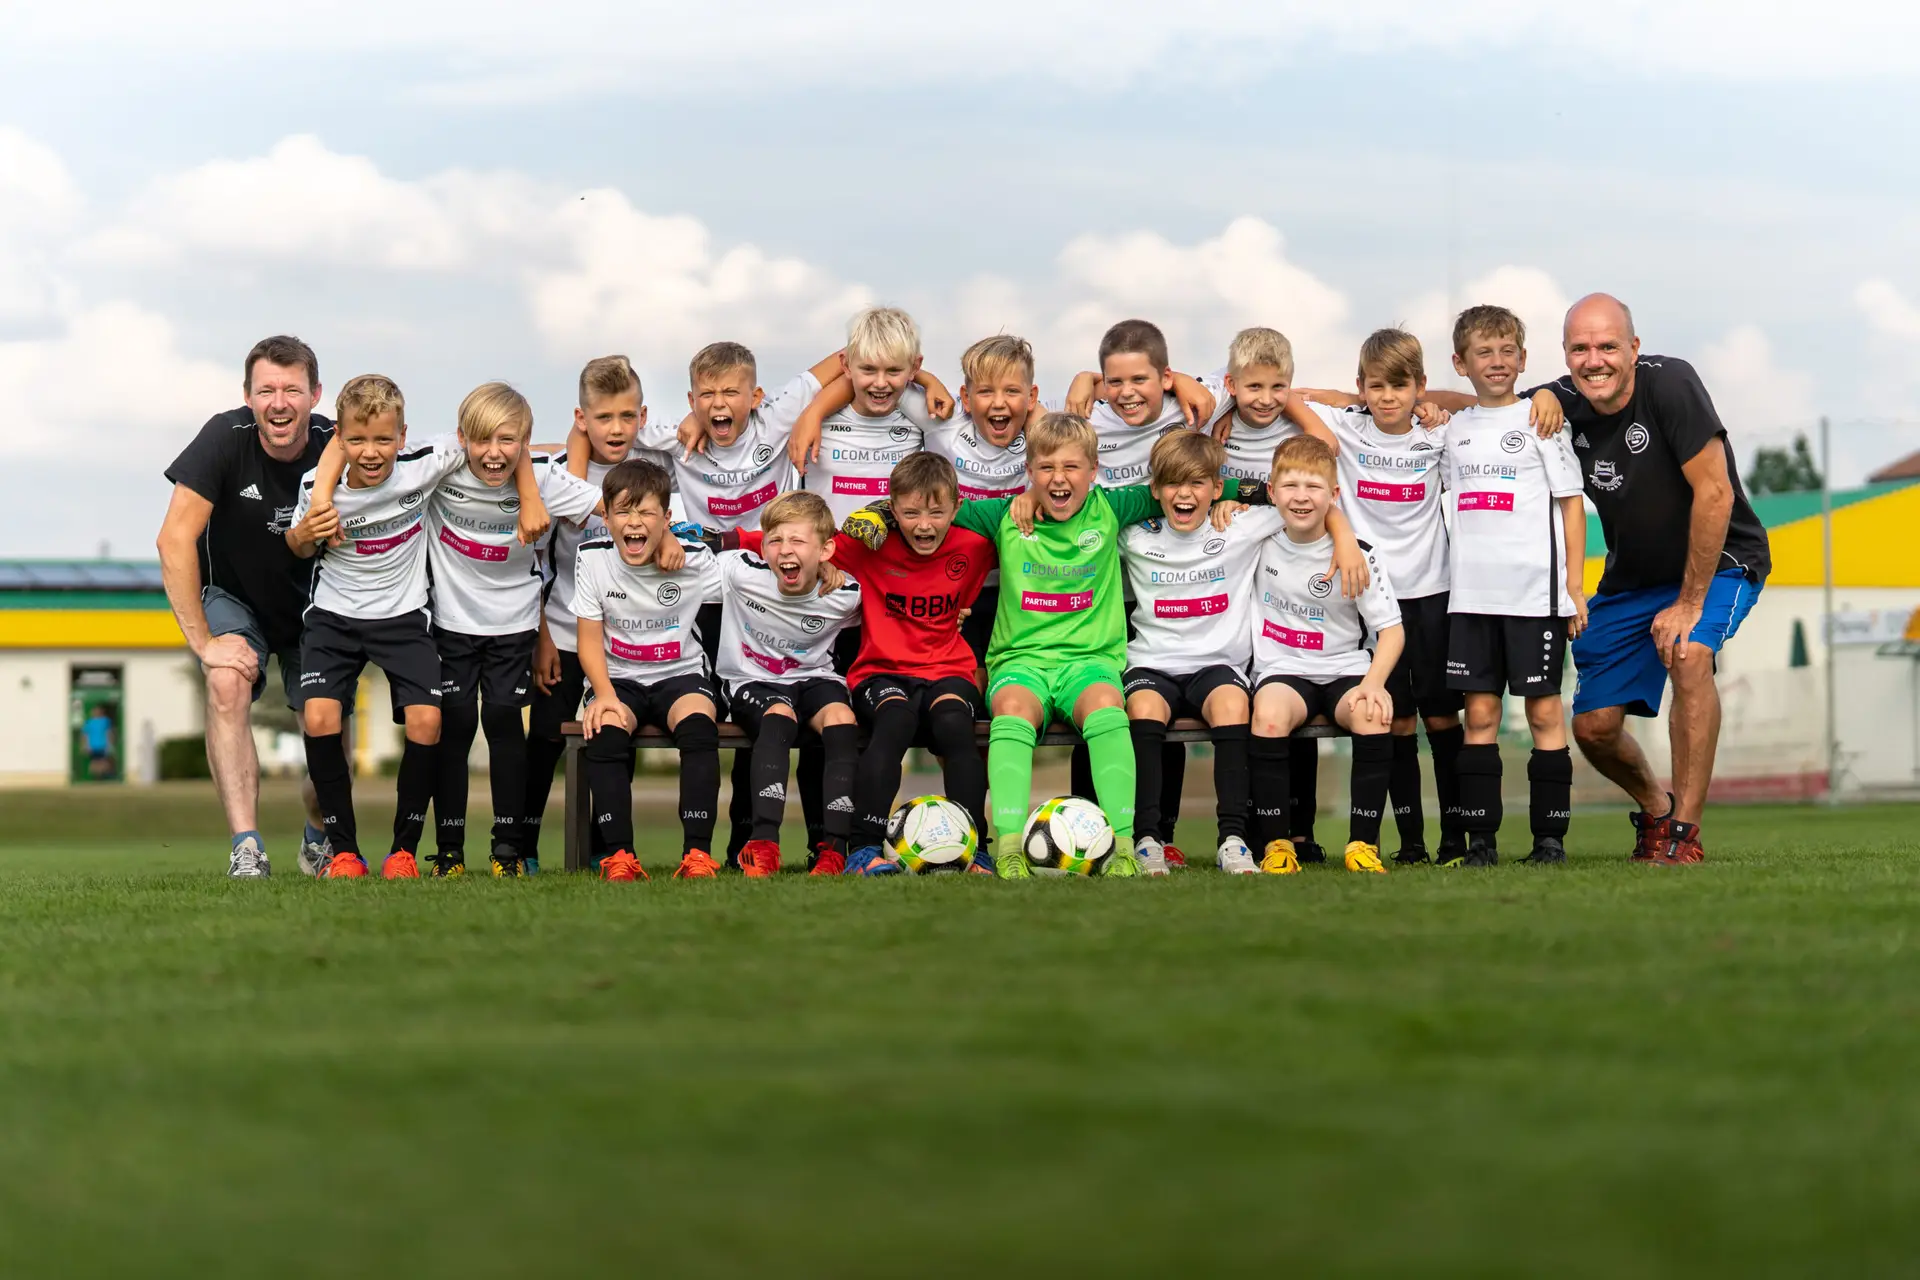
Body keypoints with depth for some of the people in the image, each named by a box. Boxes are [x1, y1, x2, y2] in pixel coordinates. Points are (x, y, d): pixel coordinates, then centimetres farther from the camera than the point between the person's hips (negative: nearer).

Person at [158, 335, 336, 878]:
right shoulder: (226, 437, -25)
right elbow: (175, 539, -25)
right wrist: (203, 640, -26)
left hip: (313, 605, 2)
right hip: (234, 597, -1)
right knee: (227, 683, -29)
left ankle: (319, 833, 24)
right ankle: (246, 848, -32)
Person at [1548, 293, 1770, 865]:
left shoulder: (1669, 383, -26)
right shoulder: (1561, 405, -11)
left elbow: (1714, 492, -26)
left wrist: (1690, 602, -23)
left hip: (1716, 561, -5)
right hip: (1631, 578, 5)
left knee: (1689, 655, -33)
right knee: (1593, 727, 0)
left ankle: (1684, 832, -23)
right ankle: (1656, 809, 32)